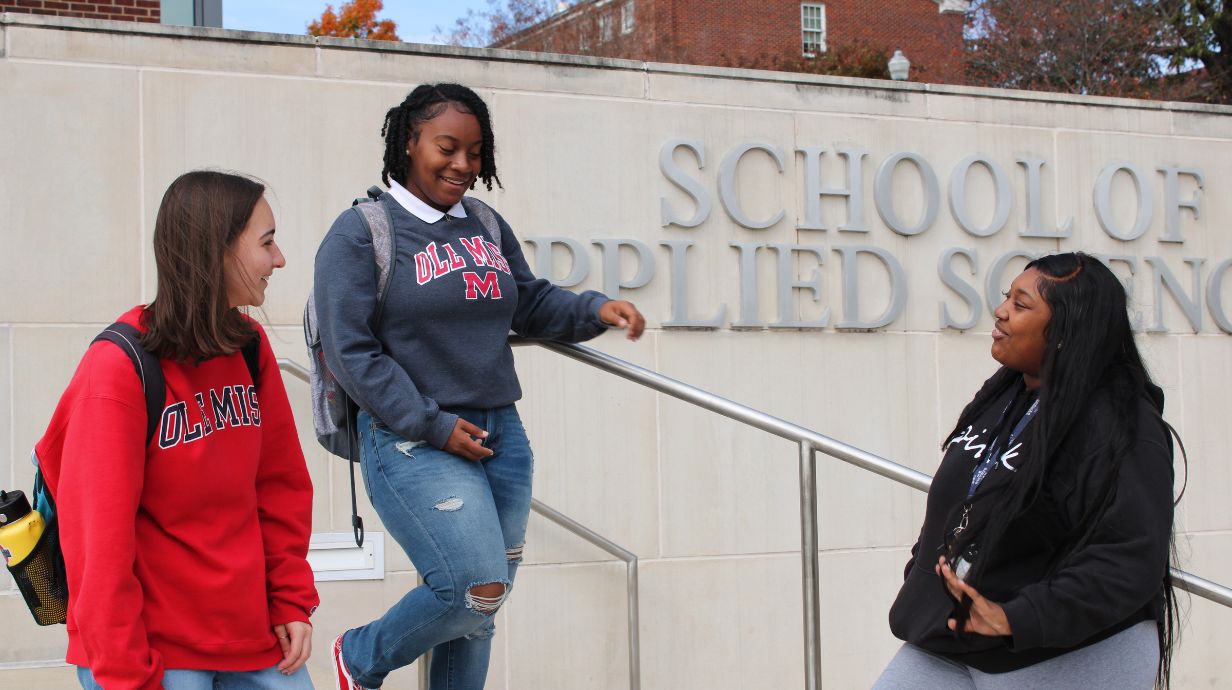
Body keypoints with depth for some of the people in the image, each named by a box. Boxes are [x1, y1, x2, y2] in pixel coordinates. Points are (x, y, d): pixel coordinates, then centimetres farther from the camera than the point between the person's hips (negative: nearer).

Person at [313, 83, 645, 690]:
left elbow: (532, 304, 23)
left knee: (475, 612, 9)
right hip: (413, 445, -6)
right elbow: (350, 352, -11)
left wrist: (595, 310, 1)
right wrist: (434, 427, -14)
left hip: (500, 435, 7)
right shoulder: (361, 232, -7)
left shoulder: (487, 226, 13)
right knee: (477, 590, -15)